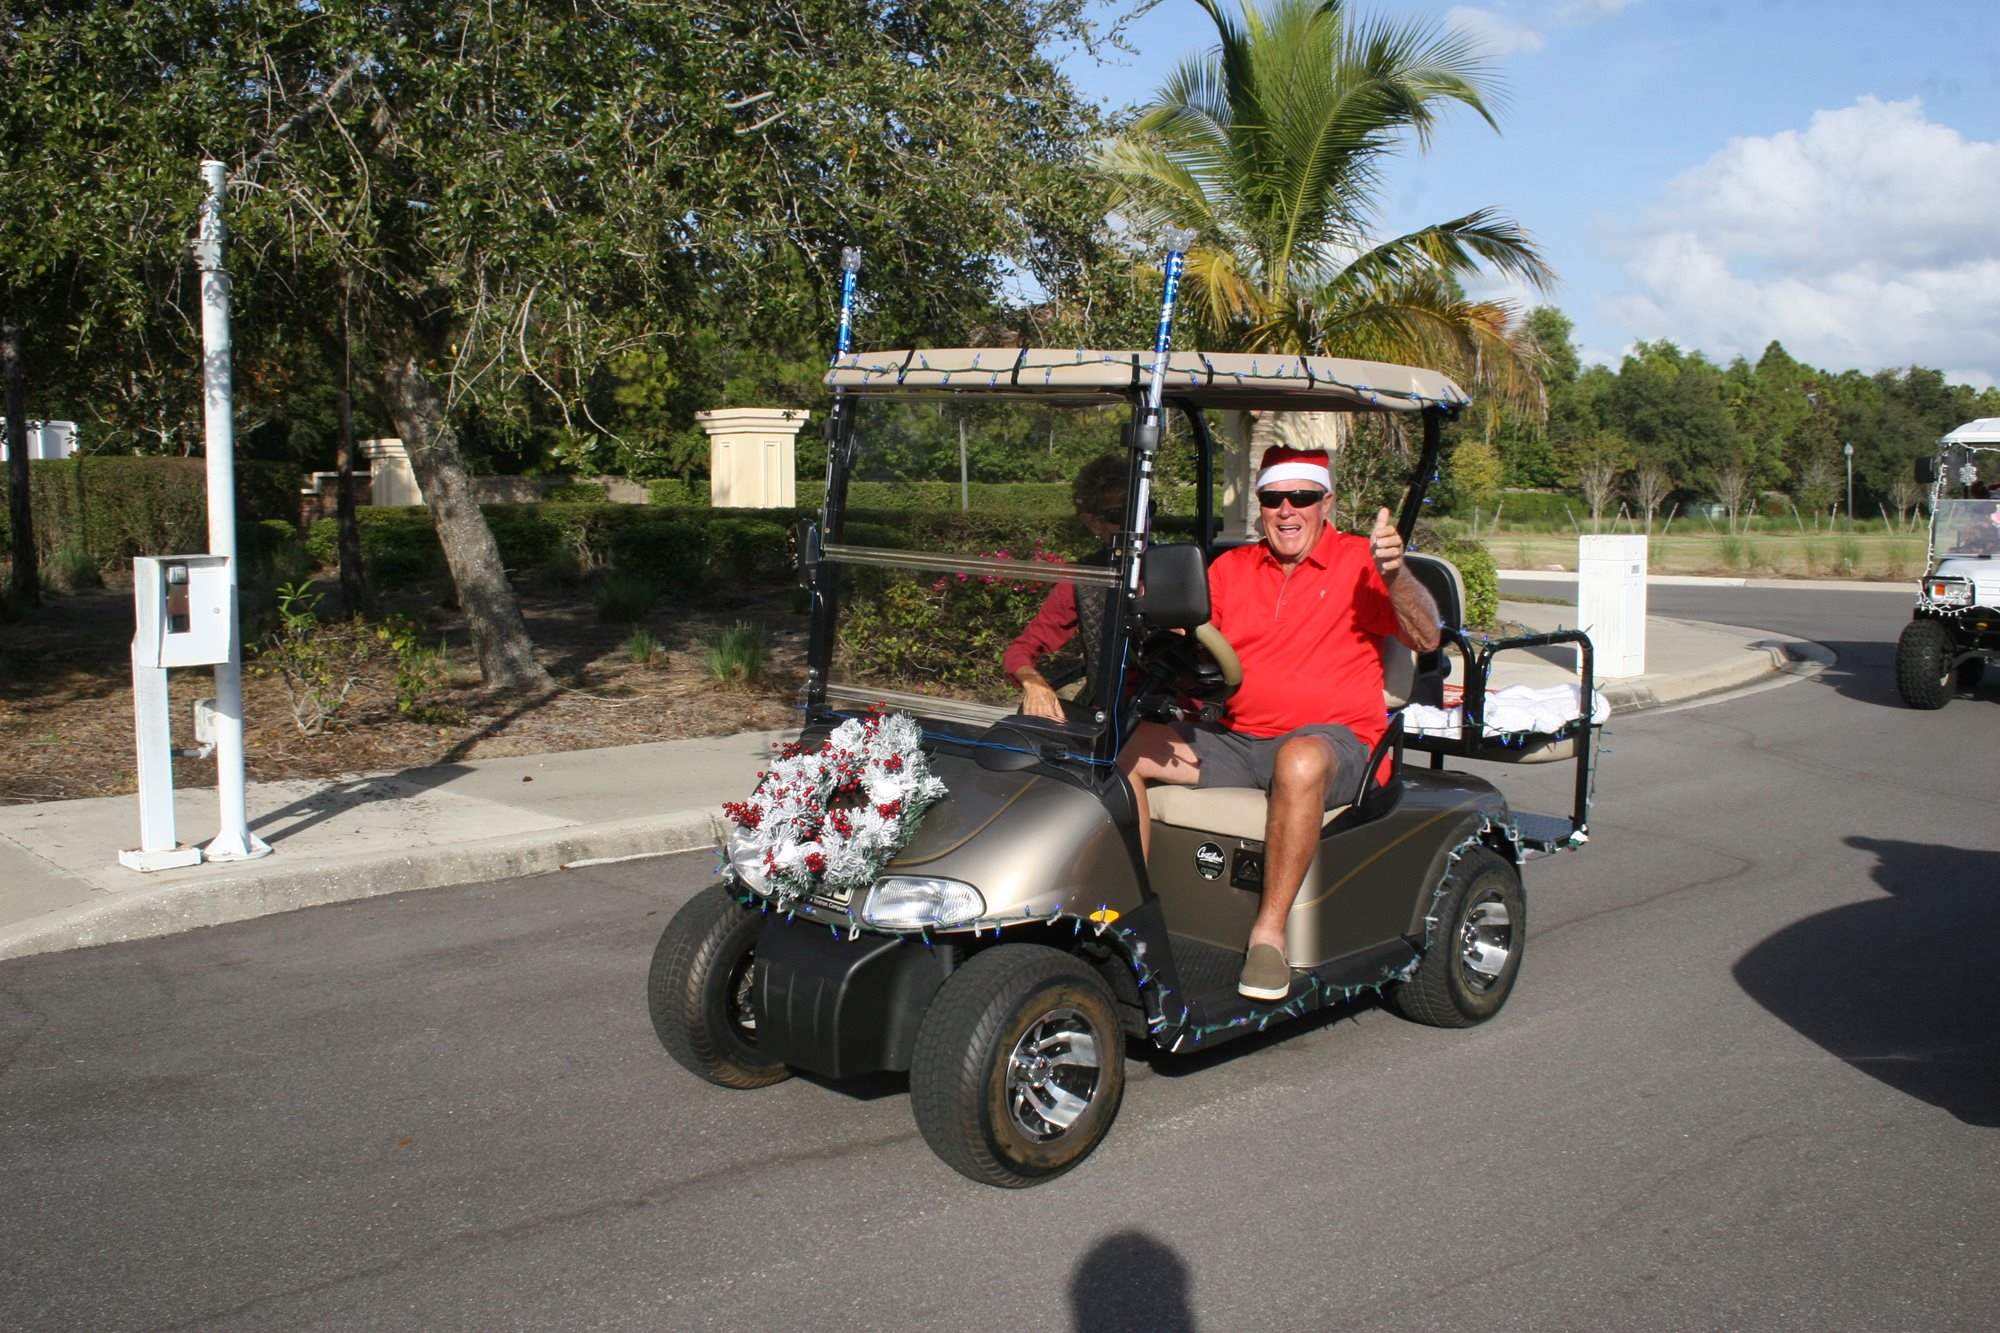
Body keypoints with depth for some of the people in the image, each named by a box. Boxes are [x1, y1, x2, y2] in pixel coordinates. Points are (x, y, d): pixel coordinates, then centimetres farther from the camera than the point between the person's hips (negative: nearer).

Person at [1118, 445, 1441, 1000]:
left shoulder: (1359, 562, 3)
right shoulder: (1230, 569, 15)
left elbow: (1426, 638, -7)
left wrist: (1394, 575, -25)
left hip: (1333, 741, -4)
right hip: (1237, 741, 5)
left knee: (1301, 760, -39)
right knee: (1133, 746, -17)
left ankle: (1268, 934, -29)